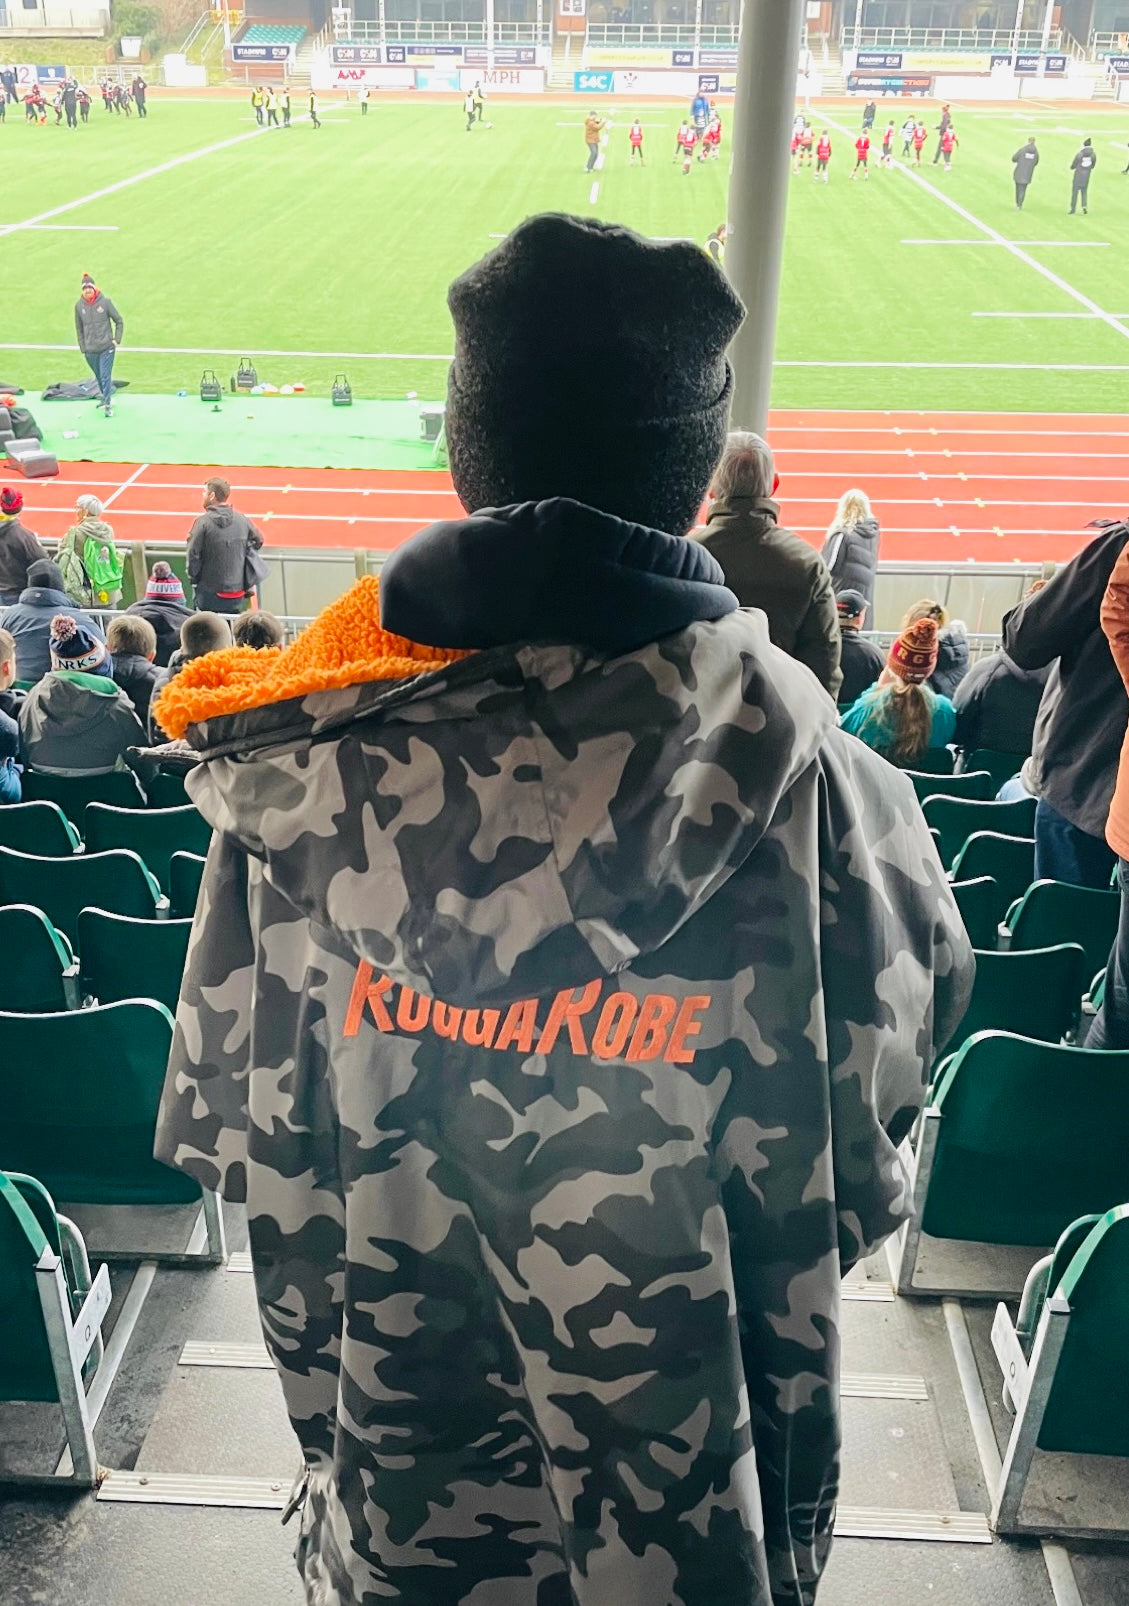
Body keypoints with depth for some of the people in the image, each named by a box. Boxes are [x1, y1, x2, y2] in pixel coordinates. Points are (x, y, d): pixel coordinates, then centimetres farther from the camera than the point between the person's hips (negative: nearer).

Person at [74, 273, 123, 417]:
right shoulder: (79, 305, 0)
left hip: (106, 348, -3)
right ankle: (106, 398, 33)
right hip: (90, 350, 3)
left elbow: (119, 321, 2)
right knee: (99, 377, 13)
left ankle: (108, 404, -6)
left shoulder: (105, 301, -6)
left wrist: (116, 340, -5)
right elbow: (79, 328, 9)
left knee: (105, 376, -10)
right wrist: (82, 347, 6)